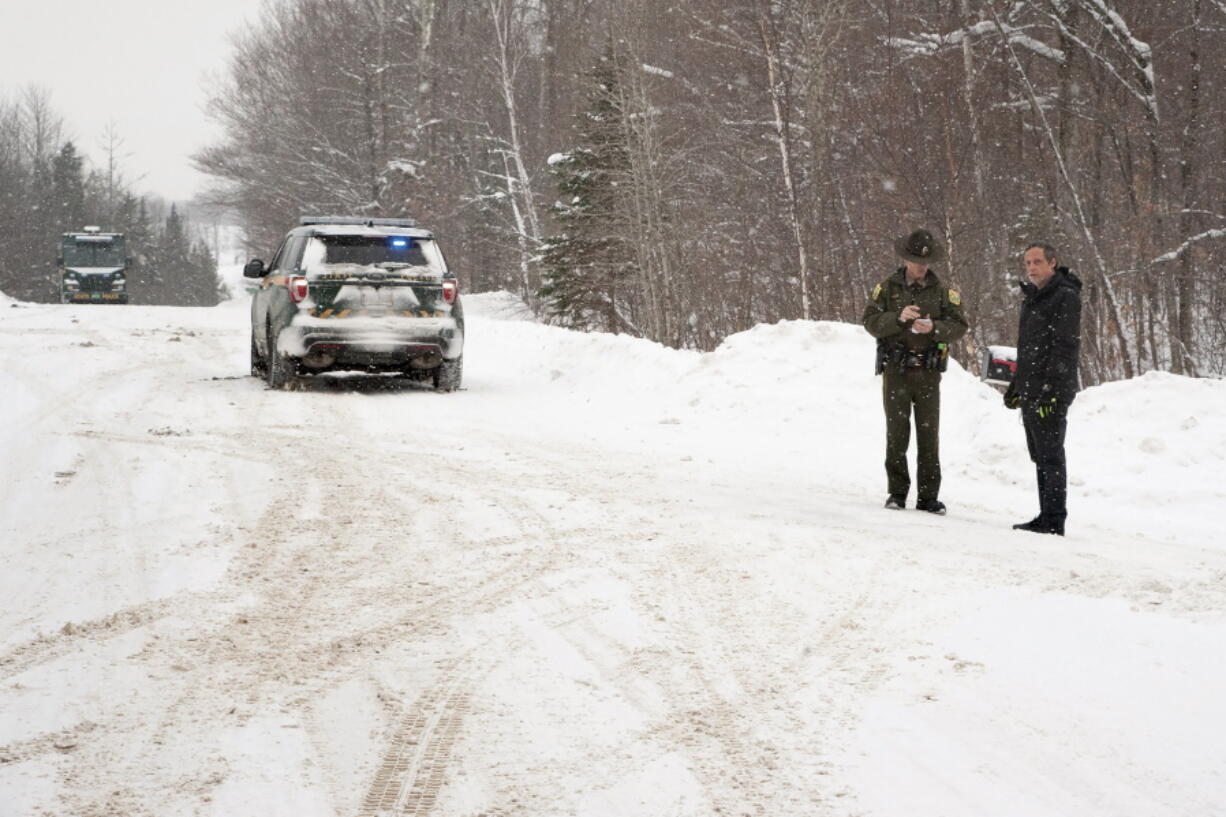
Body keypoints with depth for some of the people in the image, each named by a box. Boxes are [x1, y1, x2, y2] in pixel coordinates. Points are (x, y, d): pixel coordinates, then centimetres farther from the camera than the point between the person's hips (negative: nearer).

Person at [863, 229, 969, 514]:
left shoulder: (942, 291, 7)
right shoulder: (887, 288, 4)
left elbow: (959, 326, 0)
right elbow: (871, 322, -5)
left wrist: (934, 327, -19)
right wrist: (898, 317, -21)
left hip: (928, 372, 1)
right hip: (896, 369, -1)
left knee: (929, 434, 1)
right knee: (897, 432, -1)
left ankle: (928, 496, 5)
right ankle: (897, 492, 7)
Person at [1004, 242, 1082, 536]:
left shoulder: (1066, 297, -11)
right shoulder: (1032, 298, 19)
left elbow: (1065, 347, -18)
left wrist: (1051, 389, -23)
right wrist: (1016, 386, 23)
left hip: (1052, 392, -9)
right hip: (1031, 392, 9)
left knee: (1050, 456, -8)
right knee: (1040, 457, 11)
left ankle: (1054, 520, -6)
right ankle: (1046, 518, 16)